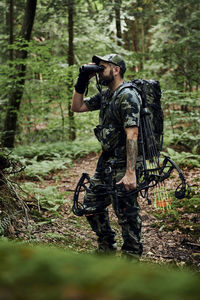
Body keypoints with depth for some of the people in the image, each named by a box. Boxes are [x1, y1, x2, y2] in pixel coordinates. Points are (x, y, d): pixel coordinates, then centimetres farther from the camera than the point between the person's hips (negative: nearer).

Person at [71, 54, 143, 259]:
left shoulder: (127, 96, -17)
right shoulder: (105, 96, 13)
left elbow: (132, 135, -23)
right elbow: (77, 107, 21)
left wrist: (130, 172, -28)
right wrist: (82, 81, 8)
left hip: (123, 165, -10)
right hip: (106, 162, 10)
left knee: (126, 213, 0)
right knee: (91, 205, 17)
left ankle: (132, 257, 14)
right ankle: (106, 248, 34)